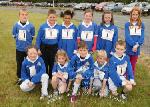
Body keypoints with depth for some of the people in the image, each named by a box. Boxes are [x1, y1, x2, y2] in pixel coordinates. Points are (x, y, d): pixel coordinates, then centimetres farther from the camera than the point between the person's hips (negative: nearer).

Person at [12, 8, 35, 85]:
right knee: (19, 64, 14)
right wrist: (19, 41, 4)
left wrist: (27, 41, 4)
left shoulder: (31, 26, -11)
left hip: (28, 48, -1)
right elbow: (14, 35, 7)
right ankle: (19, 78, 31)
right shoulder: (16, 25, -7)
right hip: (19, 48, 2)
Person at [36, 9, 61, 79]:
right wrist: (38, 49, -4)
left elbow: (59, 39, 4)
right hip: (44, 47, -1)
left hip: (54, 48, 1)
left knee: (52, 63, 12)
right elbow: (38, 38, -2)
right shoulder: (43, 26, -7)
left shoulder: (58, 27, -3)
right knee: (45, 63, 10)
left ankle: (51, 78, 28)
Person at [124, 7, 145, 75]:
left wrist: (137, 45, -18)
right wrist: (133, 44, -23)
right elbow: (127, 36, -12)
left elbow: (142, 36, -3)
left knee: (133, 65, 14)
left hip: (136, 49, 2)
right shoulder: (127, 24, -4)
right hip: (128, 48, -2)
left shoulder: (141, 25, 2)